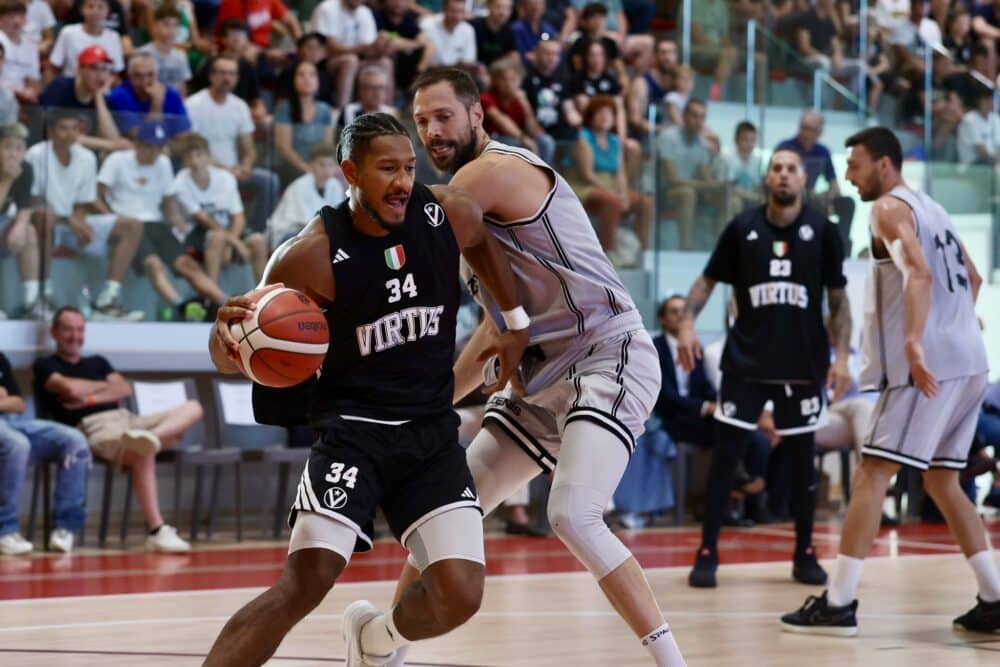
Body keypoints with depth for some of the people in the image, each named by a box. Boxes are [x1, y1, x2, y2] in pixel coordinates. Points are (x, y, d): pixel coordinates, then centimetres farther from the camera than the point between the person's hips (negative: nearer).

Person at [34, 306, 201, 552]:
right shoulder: (45, 365, 14)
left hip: (127, 419, 7)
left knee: (192, 408, -11)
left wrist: (92, 397, -3)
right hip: (94, 427, -7)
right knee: (143, 453, -39)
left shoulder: (98, 362, 31)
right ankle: (157, 532, -47)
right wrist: (104, 386, 11)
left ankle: (151, 437, -44)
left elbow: (125, 389, 14)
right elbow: (68, 387, -7)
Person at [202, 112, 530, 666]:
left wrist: (516, 322, 23)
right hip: (353, 428, -4)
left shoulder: (449, 215, -6)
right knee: (305, 583, -20)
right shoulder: (314, 254, -17)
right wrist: (228, 335, -34)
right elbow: (230, 359, -11)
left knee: (459, 595, -9)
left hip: (432, 429, 4)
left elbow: (481, 243, 22)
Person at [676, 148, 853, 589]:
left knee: (802, 458, 7)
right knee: (725, 454, -3)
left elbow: (839, 301, 4)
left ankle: (804, 554, 18)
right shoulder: (743, 228, 0)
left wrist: (842, 356, -6)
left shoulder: (821, 231, 0)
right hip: (746, 359, 0)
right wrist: (688, 323, -9)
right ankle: (707, 553, 3)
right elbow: (708, 280, 7)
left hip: (803, 363, 0)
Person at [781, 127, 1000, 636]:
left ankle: (839, 604, -12)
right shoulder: (930, 208, 21)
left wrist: (913, 342, -35)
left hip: (929, 364, -9)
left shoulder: (889, 208, -6)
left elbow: (919, 274, -23)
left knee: (872, 474, -8)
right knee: (942, 480, 16)